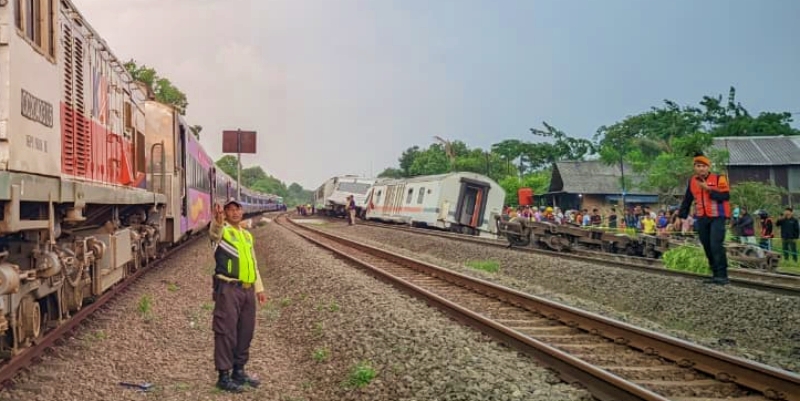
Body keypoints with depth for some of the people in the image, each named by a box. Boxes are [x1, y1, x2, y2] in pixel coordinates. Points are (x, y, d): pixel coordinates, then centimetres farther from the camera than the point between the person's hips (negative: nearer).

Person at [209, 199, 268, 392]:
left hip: (248, 290, 7)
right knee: (226, 332, -5)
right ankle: (224, 376, 2)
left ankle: (239, 371, 25)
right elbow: (214, 231, -30)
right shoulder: (222, 230, -3)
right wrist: (218, 220, -53)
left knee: (245, 332, 12)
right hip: (228, 289, -7)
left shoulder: (247, 235, 18)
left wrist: (259, 288, 19)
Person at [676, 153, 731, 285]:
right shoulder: (692, 181, 8)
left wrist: (708, 189, -22)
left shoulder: (719, 179, -7)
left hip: (717, 217, -6)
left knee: (716, 245, -17)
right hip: (702, 218, 6)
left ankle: (722, 275, -13)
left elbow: (725, 196, -17)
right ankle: (716, 274, 16)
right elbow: (687, 200, 15)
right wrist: (681, 216, 12)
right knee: (707, 247, 8)